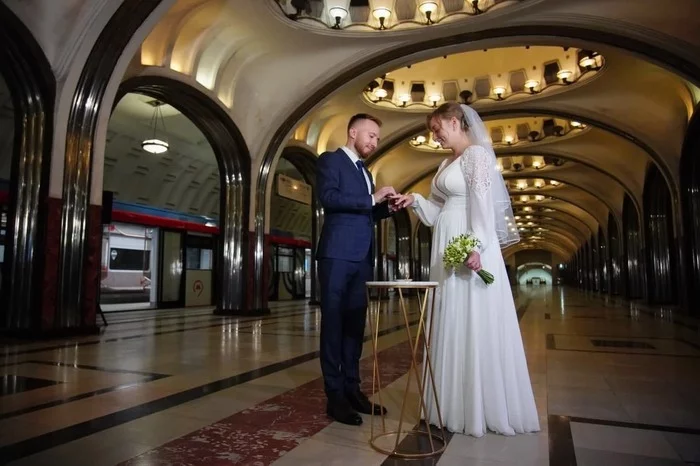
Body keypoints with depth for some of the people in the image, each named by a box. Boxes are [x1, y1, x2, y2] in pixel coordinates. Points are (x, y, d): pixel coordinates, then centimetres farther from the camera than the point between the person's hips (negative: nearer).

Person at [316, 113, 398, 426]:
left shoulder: (365, 172, 24)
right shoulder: (330, 160, 1)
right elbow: (327, 197, -16)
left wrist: (387, 206, 6)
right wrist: (371, 199, -14)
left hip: (362, 258, 8)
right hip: (337, 254, -8)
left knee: (355, 324, 10)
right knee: (334, 323, -2)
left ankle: (352, 389, 19)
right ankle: (335, 396, 5)